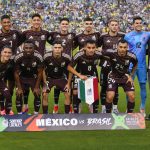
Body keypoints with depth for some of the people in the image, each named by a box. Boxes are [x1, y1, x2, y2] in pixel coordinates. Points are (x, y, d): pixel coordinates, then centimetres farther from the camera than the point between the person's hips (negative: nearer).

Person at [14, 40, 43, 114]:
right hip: (22, 77, 0)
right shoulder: (18, 57, -27)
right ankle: (19, 114, 2)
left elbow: (40, 73, -13)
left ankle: (36, 114, 6)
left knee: (37, 94, -9)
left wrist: (37, 87, -13)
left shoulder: (38, 57, -26)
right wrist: (19, 88, -14)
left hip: (34, 77, 0)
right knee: (19, 95, -11)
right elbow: (16, 73, -14)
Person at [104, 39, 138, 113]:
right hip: (113, 76, -2)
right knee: (110, 97, -16)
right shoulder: (111, 53, -28)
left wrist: (131, 75, 1)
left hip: (125, 77, 2)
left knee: (132, 96, -9)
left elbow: (135, 65, 3)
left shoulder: (131, 56, -20)